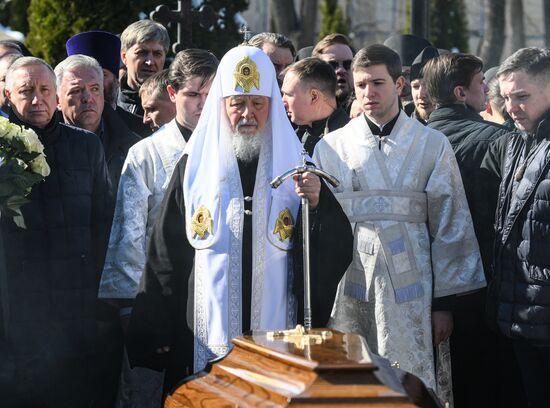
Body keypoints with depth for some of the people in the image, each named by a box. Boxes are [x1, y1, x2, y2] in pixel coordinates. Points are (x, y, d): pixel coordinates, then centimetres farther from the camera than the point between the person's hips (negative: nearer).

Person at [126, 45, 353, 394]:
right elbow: (165, 257, 6)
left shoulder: (293, 165, 6)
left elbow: (338, 251, 2)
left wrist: (317, 203, -16)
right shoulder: (194, 167, 5)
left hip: (277, 339, 0)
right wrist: (160, 336, 2)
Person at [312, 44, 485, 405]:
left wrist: (444, 301, 3)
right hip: (349, 291, 1)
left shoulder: (432, 145, 5)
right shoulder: (331, 147, 9)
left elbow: (450, 227, 5)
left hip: (410, 292, -1)